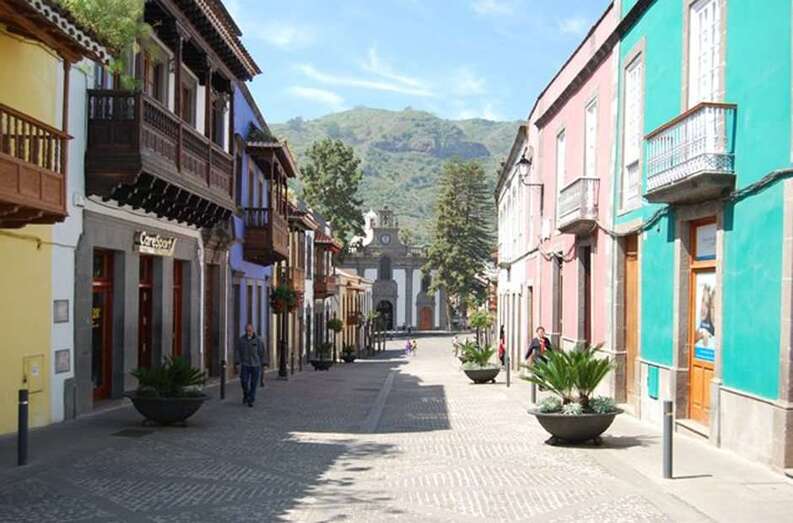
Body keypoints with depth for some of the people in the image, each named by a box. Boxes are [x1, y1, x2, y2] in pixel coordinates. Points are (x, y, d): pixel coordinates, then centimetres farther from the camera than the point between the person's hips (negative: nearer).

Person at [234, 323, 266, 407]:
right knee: (244, 382, -7)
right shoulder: (241, 339, -2)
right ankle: (245, 395, 21)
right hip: (245, 365, 1)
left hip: (255, 365, 0)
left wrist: (263, 364, 3)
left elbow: (261, 352, 1)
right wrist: (236, 362, -10)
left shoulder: (257, 340, -4)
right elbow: (237, 351, -2)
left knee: (253, 383, 0)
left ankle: (250, 400, 10)